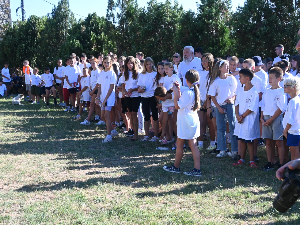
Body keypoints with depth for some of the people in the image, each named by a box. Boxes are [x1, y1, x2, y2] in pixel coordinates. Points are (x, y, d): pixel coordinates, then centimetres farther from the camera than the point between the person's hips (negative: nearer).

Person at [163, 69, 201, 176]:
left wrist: (176, 92, -13)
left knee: (179, 144, 7)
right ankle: (197, 169, 4)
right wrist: (179, 90, 11)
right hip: (193, 121, 8)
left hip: (185, 122, -8)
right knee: (193, 145, 7)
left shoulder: (187, 92, -20)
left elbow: (177, 106, -17)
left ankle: (176, 167, 20)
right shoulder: (195, 91, 7)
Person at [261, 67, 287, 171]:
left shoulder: (281, 92, -7)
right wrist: (262, 118, 2)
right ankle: (270, 162, 18)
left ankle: (281, 164, 5)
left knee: (279, 142, -1)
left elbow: (281, 109, -12)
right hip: (266, 119, 6)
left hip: (277, 118, -6)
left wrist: (270, 120, -14)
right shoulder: (267, 91, 12)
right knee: (268, 141, 8)